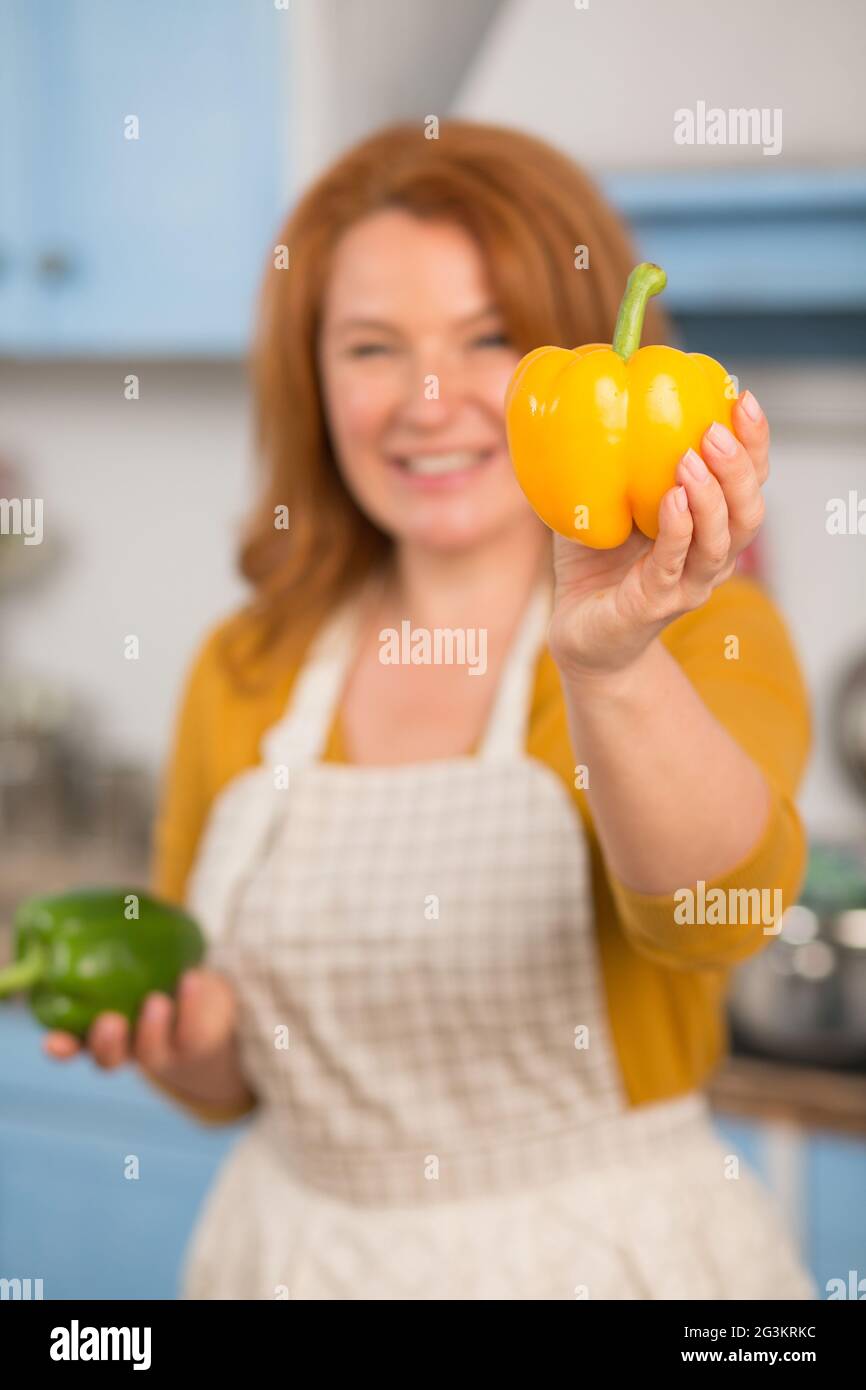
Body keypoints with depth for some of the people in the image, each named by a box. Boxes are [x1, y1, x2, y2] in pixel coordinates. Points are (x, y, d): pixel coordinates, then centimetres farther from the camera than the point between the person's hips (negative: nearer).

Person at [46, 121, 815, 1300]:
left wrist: (611, 662, -50)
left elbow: (716, 906, -33)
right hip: (297, 1247, 4)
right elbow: (234, 1083, 10)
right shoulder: (248, 672, 0)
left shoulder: (706, 632, -12)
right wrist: (187, 1045, -12)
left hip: (609, 1253, -3)